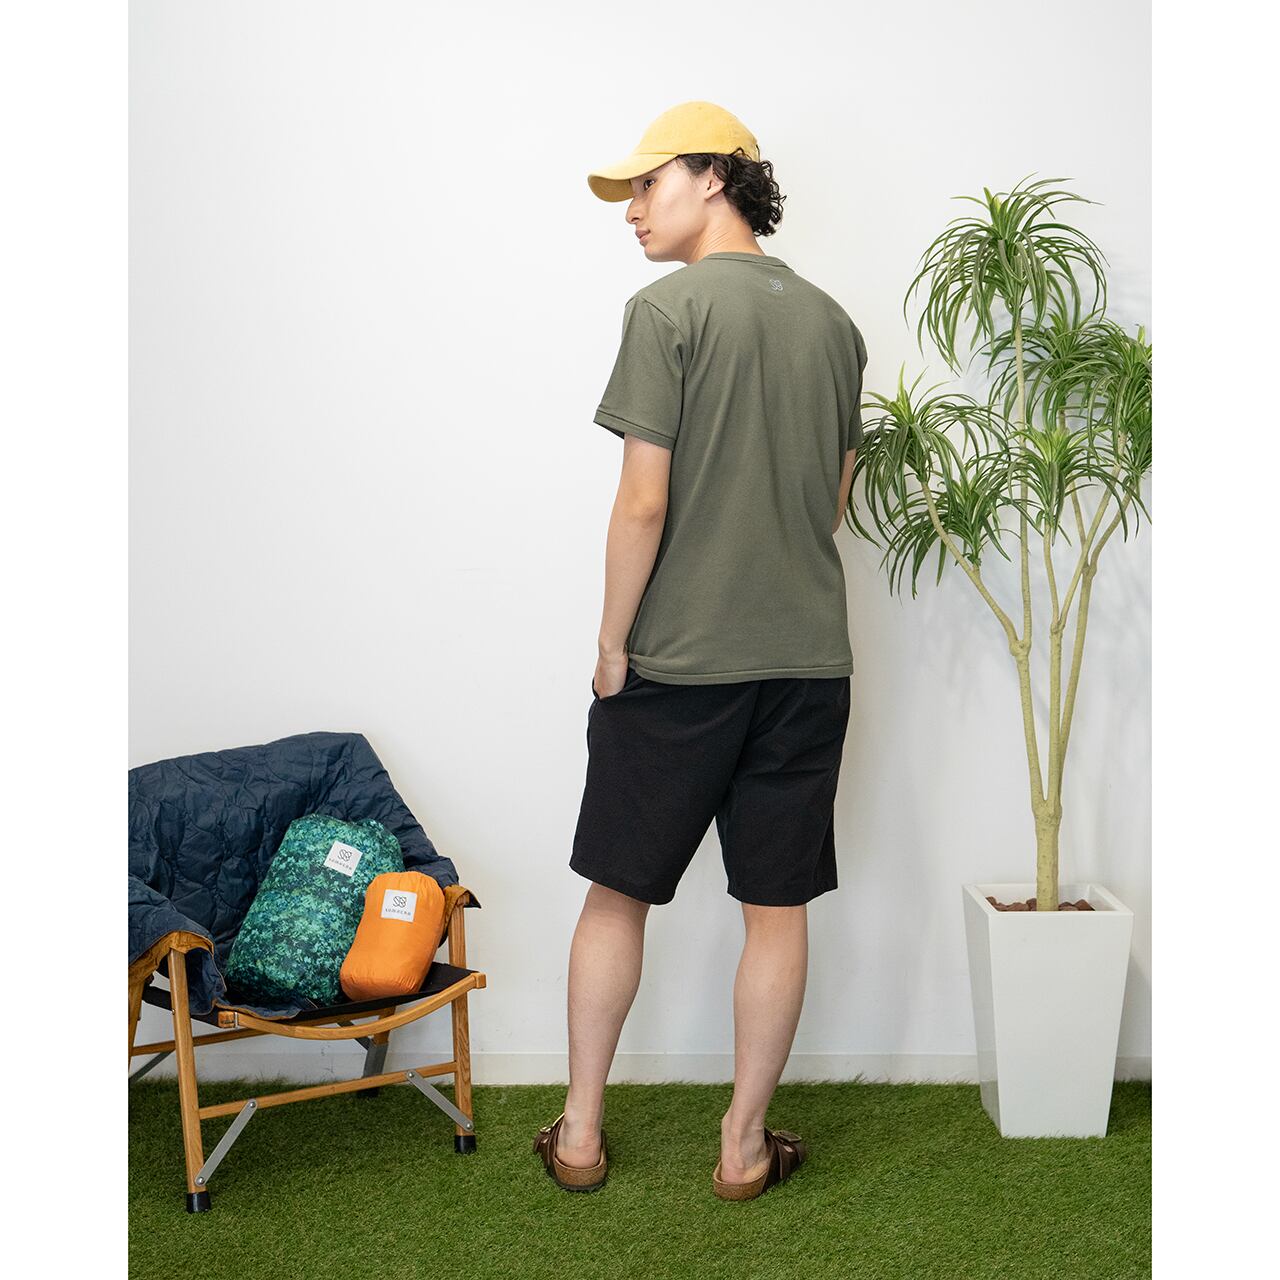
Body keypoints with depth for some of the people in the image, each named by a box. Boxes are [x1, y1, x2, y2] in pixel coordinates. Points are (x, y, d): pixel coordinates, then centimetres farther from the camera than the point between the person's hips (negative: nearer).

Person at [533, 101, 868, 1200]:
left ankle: (581, 1134, 22)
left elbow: (643, 504, -15)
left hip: (677, 661, -4)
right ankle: (745, 1145, 22)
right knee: (779, 910, 10)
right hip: (810, 658, 5)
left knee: (618, 893, 10)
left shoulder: (667, 309, -9)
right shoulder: (835, 322, 9)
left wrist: (613, 643, -4)